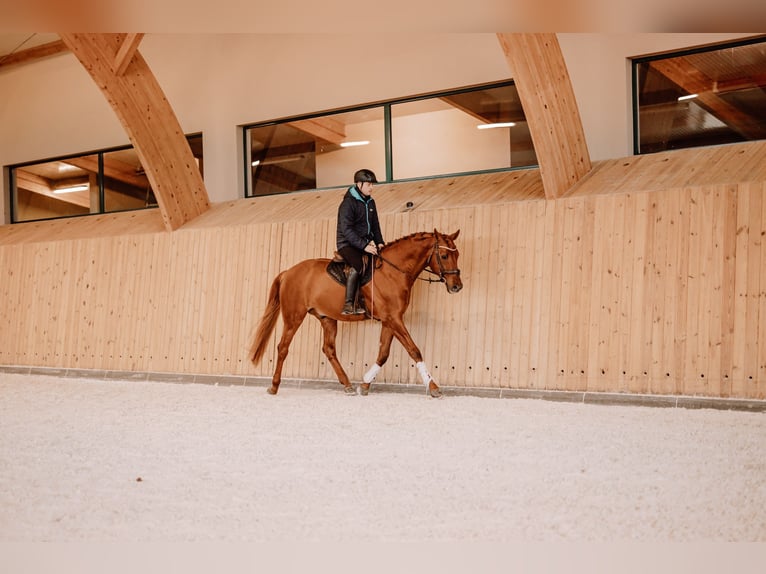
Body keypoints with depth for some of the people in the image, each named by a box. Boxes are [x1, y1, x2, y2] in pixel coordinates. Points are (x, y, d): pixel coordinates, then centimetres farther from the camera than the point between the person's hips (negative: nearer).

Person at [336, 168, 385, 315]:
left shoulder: (370, 202, 12)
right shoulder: (348, 203, -13)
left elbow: (375, 225, 19)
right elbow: (346, 230, -20)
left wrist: (379, 242, 2)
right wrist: (364, 246, -27)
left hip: (365, 243, 8)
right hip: (347, 244, -8)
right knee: (358, 264, -35)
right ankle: (348, 305, -36)